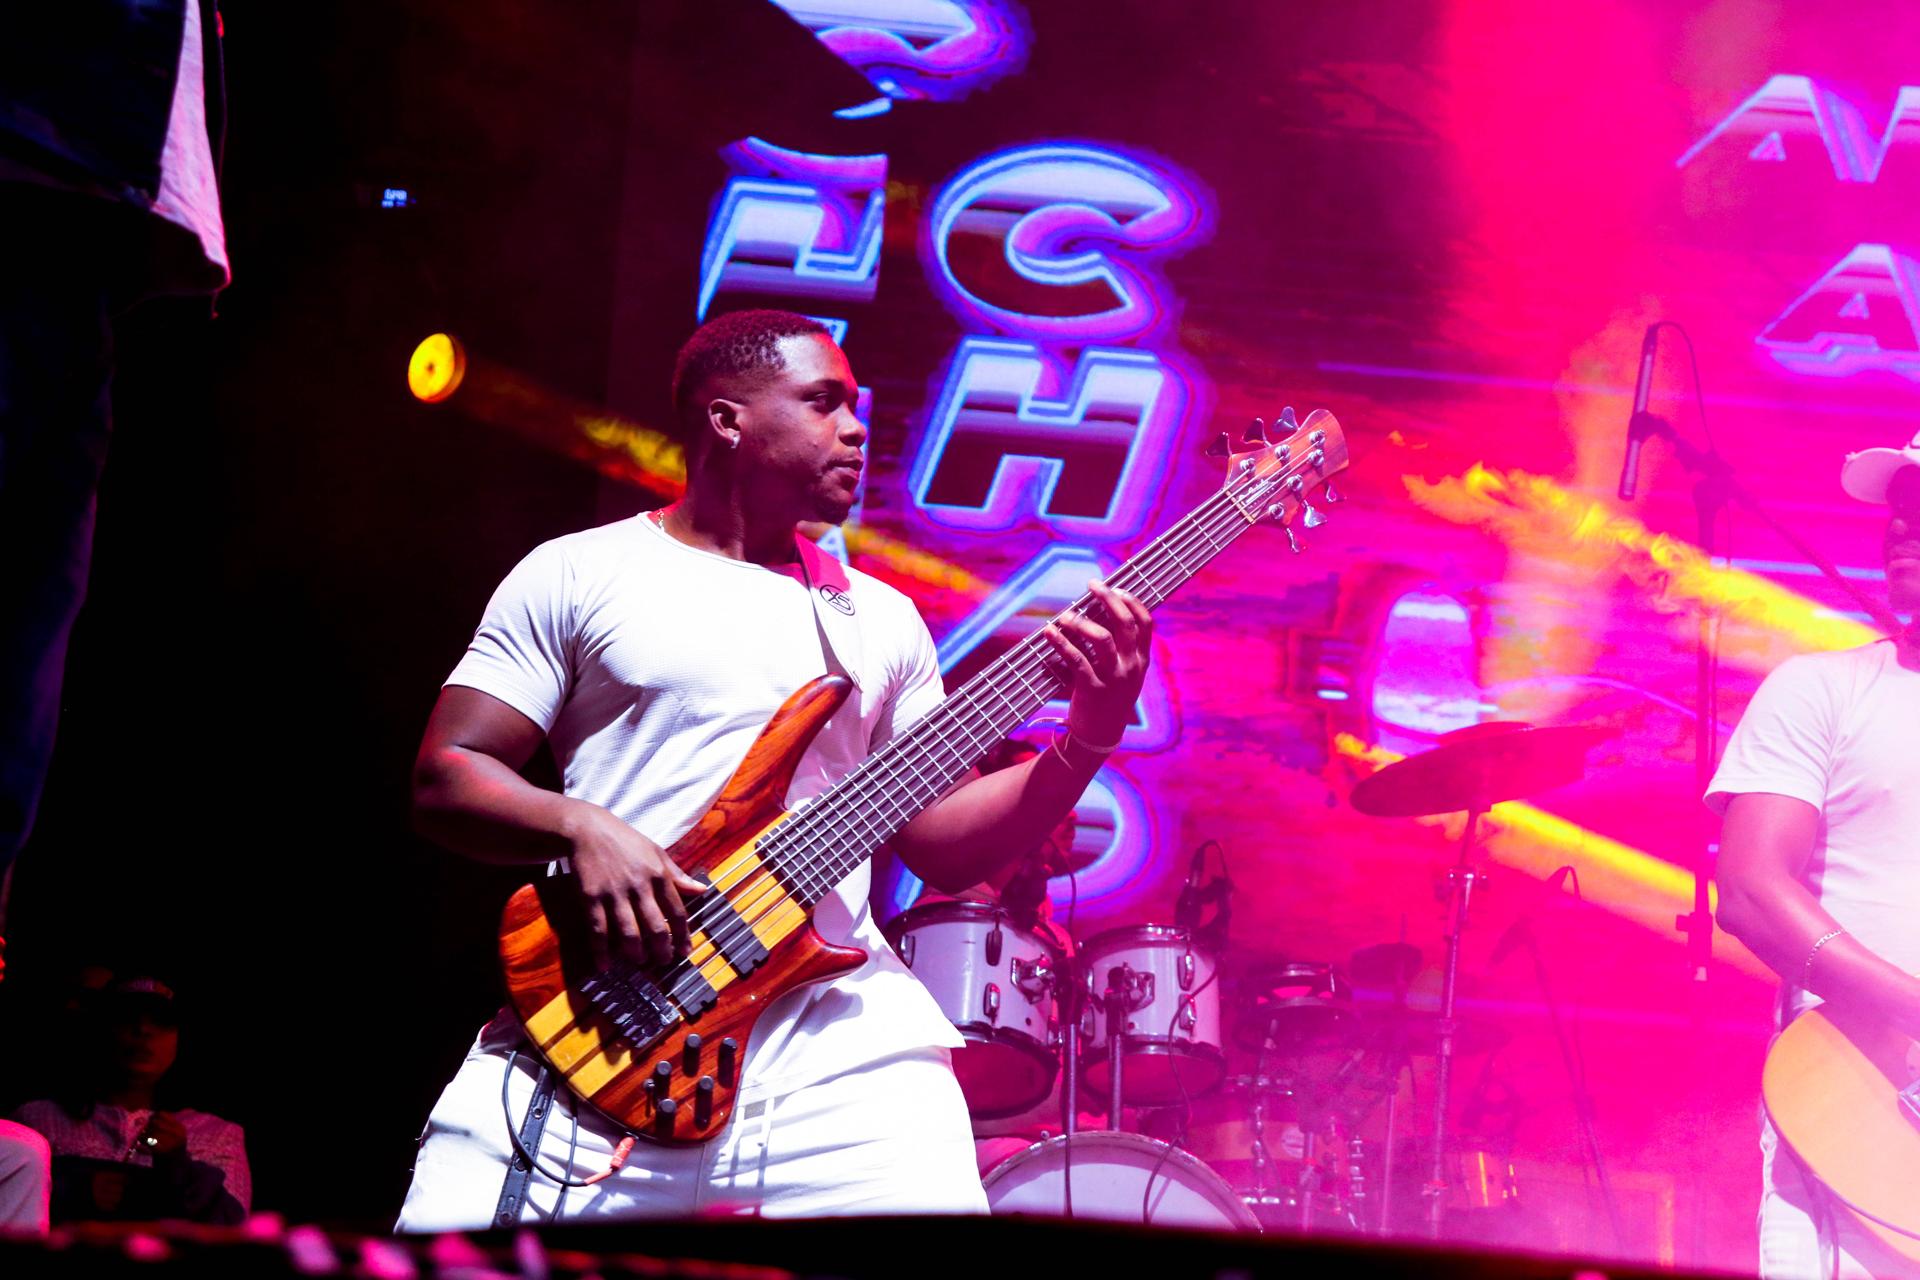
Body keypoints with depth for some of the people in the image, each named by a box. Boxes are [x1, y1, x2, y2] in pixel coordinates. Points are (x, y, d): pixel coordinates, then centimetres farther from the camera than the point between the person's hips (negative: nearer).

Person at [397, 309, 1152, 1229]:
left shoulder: (880, 618, 21)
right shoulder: (576, 574, 9)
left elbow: (943, 843, 18)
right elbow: (443, 779, 5)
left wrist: (1088, 739, 4)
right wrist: (580, 826, -14)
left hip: (838, 1037, 3)